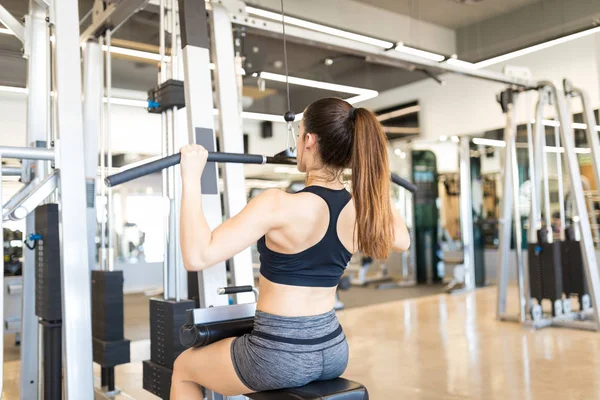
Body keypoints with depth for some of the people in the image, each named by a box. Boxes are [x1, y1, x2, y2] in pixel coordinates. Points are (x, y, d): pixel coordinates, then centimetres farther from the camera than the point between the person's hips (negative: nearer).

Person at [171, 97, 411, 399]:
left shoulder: (279, 204, -24)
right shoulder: (360, 210, -6)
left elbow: (197, 256, -29)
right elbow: (401, 240, 16)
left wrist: (191, 177, -22)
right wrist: (371, 183, 19)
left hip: (280, 354, -6)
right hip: (333, 350, 6)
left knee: (184, 367, 25)